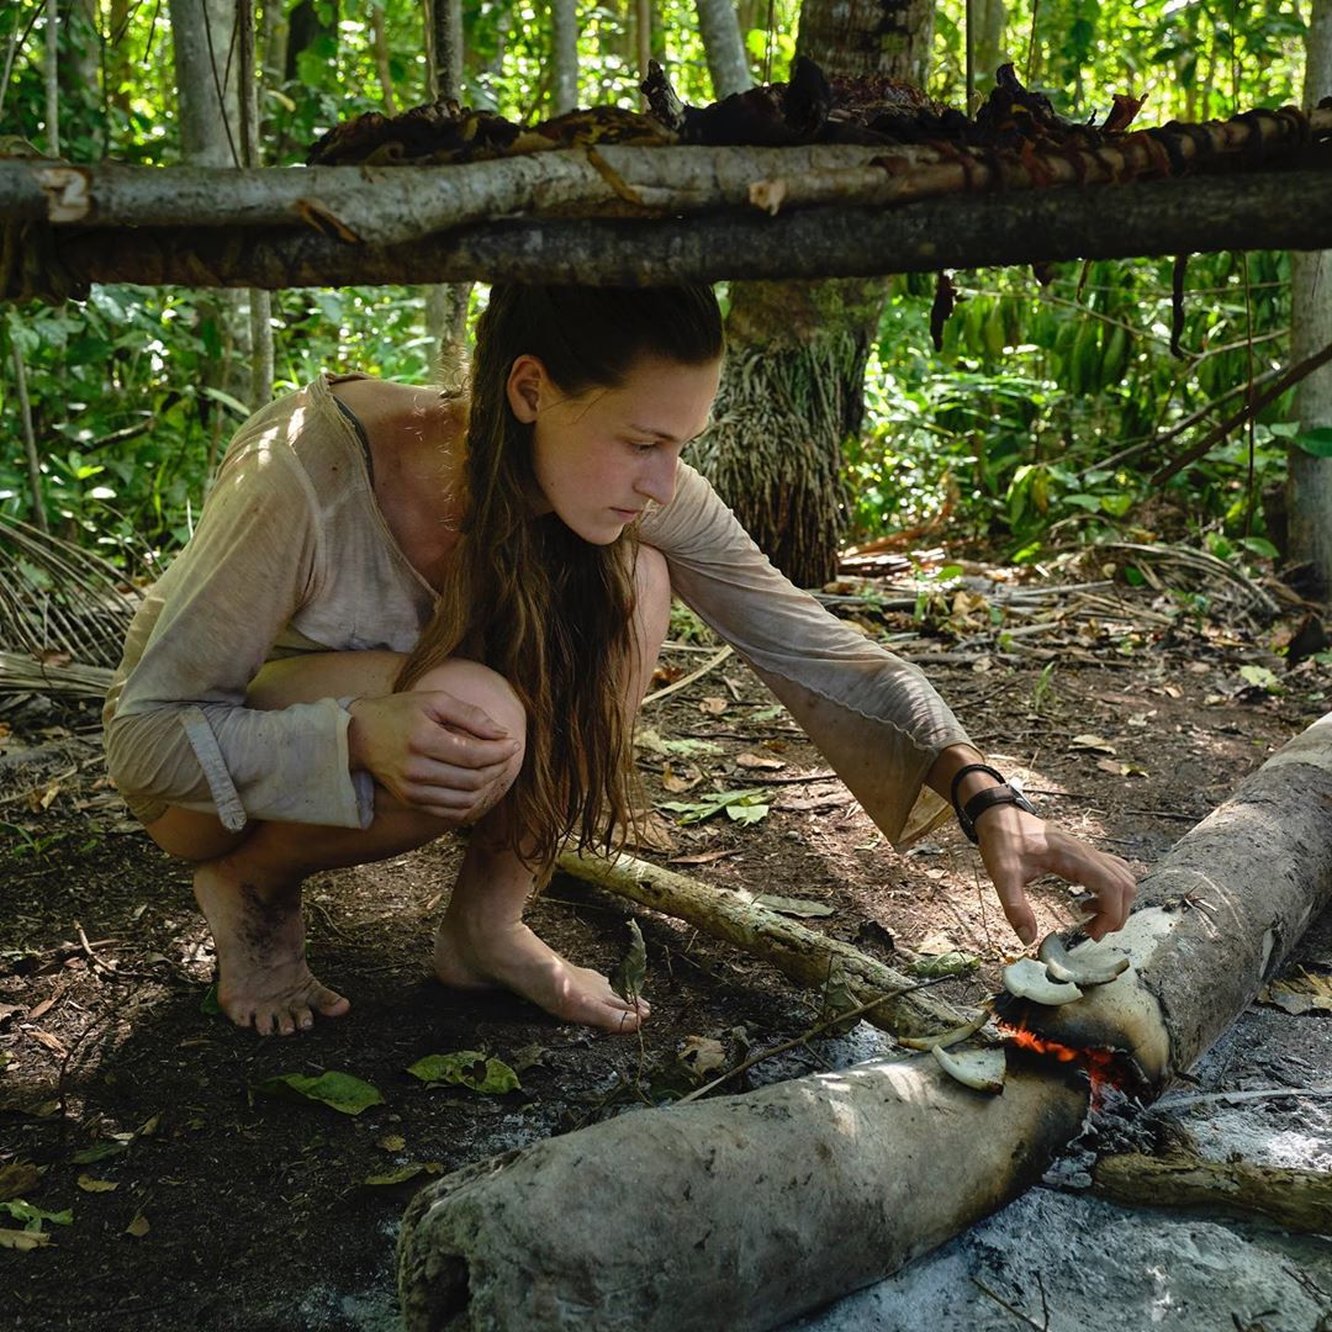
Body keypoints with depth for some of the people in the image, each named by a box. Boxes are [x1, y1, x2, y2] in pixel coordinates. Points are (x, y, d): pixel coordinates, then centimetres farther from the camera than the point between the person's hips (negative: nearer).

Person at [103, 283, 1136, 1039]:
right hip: (214, 763, -4)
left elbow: (810, 645, -21)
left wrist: (987, 799, -34)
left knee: (630, 586, -23)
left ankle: (487, 924, -9)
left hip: (391, 698, 4)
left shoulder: (635, 490, -22)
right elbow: (144, 734, -26)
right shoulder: (307, 478, -35)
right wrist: (361, 736, -44)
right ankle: (253, 887, -6)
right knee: (475, 716, -37)